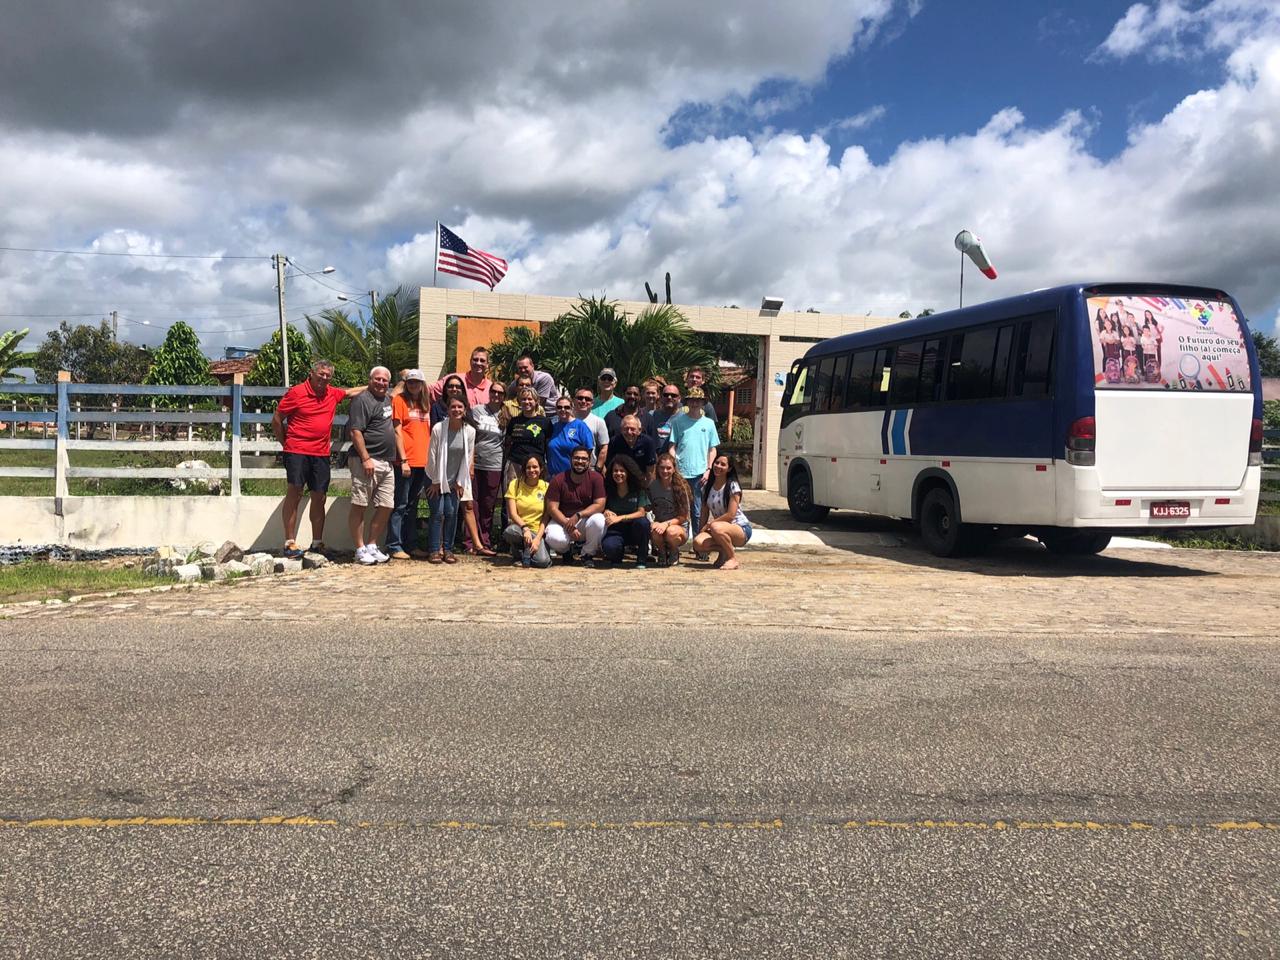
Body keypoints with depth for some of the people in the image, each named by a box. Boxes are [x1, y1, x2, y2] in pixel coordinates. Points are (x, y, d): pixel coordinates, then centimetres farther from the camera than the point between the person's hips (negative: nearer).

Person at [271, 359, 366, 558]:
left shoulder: (333, 394, 10)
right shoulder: (296, 392, -5)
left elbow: (351, 392, 33)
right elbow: (276, 420, -1)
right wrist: (285, 444, 3)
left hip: (321, 454, 6)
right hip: (297, 451, -5)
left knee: (319, 497, 8)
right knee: (294, 494, -7)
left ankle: (317, 543, 16)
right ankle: (290, 543, -4)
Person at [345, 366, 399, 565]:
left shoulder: (387, 400, 19)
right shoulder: (362, 400, -8)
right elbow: (355, 431, -15)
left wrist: (401, 457, 24)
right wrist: (365, 458, -20)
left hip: (387, 463, 9)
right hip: (367, 461, -9)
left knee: (386, 507, 8)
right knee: (359, 506, -3)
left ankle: (372, 546, 18)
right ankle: (360, 550, 2)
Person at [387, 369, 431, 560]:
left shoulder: (425, 404, 15)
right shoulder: (399, 400, -3)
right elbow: (397, 431, -8)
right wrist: (403, 460, -14)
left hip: (423, 462, 6)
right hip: (406, 462, -6)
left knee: (413, 505, 13)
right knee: (400, 505, -3)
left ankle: (411, 545, 19)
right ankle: (394, 546, 2)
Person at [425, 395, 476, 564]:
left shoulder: (470, 431, -9)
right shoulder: (438, 428, -17)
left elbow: (468, 458, -2)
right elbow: (432, 456, -11)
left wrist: (460, 482, 0)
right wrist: (435, 481, -7)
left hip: (455, 481, 2)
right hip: (437, 479, -2)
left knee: (452, 513, 0)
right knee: (437, 513, -6)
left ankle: (448, 550, 9)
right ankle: (434, 550, 2)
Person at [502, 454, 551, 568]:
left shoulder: (546, 487, 2)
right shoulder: (515, 484, 1)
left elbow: (546, 517, -1)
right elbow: (512, 513, -6)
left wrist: (538, 538, -13)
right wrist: (525, 528, -23)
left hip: (538, 530, 0)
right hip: (519, 526, 0)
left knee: (543, 561, -29)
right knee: (510, 531, -38)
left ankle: (526, 551, 9)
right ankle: (518, 553, -2)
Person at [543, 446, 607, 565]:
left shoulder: (595, 478, -7)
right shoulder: (558, 480, -8)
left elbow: (600, 505, -13)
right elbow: (552, 508, -11)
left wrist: (578, 515, -25)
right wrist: (568, 526, -23)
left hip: (585, 520, 1)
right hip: (562, 520, 0)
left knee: (598, 520, -33)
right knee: (554, 539, -32)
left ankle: (588, 554, -5)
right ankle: (566, 549, 10)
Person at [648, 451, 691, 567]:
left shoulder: (681, 487, -12)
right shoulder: (653, 486, -4)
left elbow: (683, 517, -10)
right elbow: (648, 508, 7)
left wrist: (666, 524, -24)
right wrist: (656, 523, -12)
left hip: (680, 527, -2)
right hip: (660, 523, 2)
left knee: (671, 531, -38)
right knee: (654, 529, -35)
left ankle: (674, 553, 0)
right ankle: (662, 552, 0)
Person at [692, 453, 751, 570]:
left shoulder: (733, 486, -10)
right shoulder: (708, 488, 7)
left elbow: (731, 515, -17)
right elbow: (704, 514, 8)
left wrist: (709, 524, -15)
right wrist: (701, 531, -2)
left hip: (741, 530, -5)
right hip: (721, 527, 5)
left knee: (716, 528, -39)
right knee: (698, 542, -26)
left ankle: (733, 559, -16)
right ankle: (723, 551, 4)